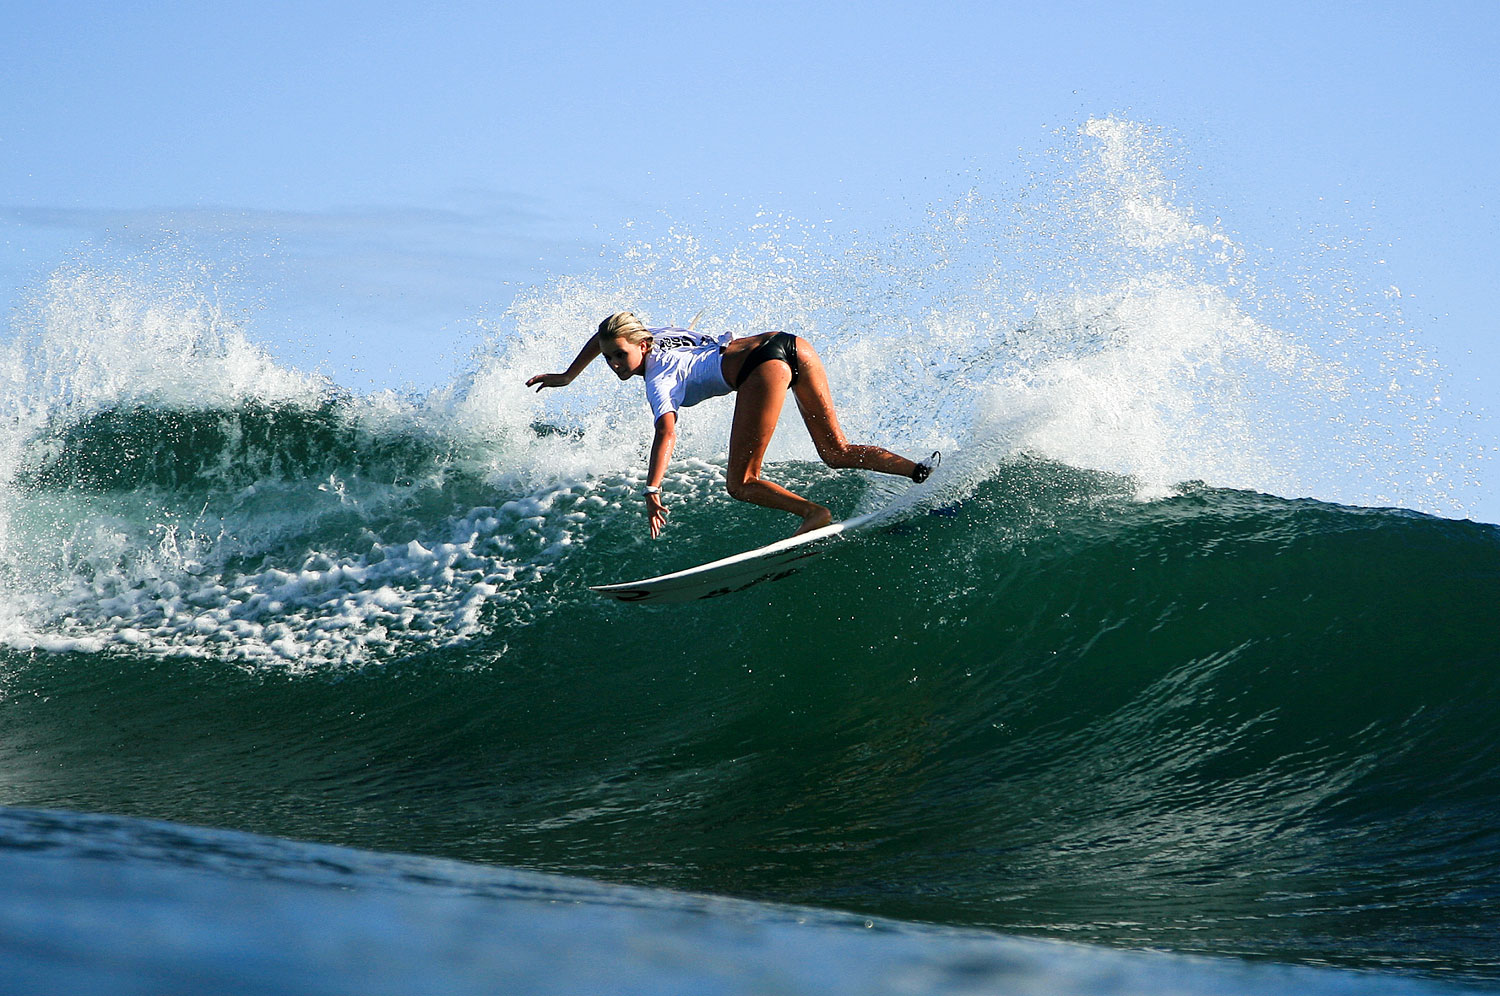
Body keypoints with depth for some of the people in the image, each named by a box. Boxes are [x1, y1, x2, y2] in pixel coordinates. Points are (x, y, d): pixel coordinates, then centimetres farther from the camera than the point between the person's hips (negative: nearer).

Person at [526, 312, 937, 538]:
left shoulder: (658, 378, 0)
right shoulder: (649, 335, 22)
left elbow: (667, 433, -18)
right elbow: (602, 336, 43)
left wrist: (652, 491, -26)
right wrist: (566, 377, 47)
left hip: (763, 367, -9)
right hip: (790, 343, 9)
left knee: (742, 482, -1)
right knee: (837, 451, 14)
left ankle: (814, 512, -16)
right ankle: (916, 471, -3)